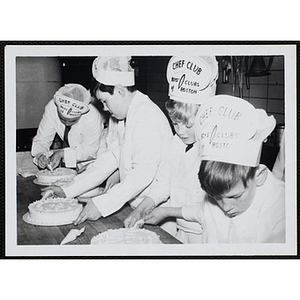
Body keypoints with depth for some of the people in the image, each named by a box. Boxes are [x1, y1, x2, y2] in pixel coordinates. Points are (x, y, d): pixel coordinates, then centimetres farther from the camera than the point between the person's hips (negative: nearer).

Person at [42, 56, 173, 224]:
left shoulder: (147, 116, -18)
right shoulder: (126, 118, 13)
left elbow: (143, 173, -25)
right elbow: (111, 159, 13)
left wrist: (102, 204, -26)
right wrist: (67, 190, 9)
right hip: (137, 207, 8)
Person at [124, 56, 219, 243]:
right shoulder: (177, 142, 1)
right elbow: (164, 182, 8)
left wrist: (167, 211, -15)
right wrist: (140, 209, -5)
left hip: (199, 235, -6)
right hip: (173, 227, 6)